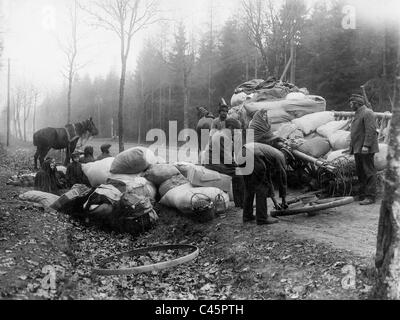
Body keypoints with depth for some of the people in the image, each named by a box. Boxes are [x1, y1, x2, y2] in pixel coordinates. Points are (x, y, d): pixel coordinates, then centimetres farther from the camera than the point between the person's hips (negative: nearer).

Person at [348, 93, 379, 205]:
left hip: (366, 149, -10)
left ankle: (370, 197, -5)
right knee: (360, 172, 12)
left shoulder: (367, 113, -10)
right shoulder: (358, 114, 20)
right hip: (358, 150, 10)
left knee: (369, 172, -6)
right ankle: (362, 195, 19)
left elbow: (371, 130, -19)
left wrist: (366, 145, -24)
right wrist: (352, 147, 18)